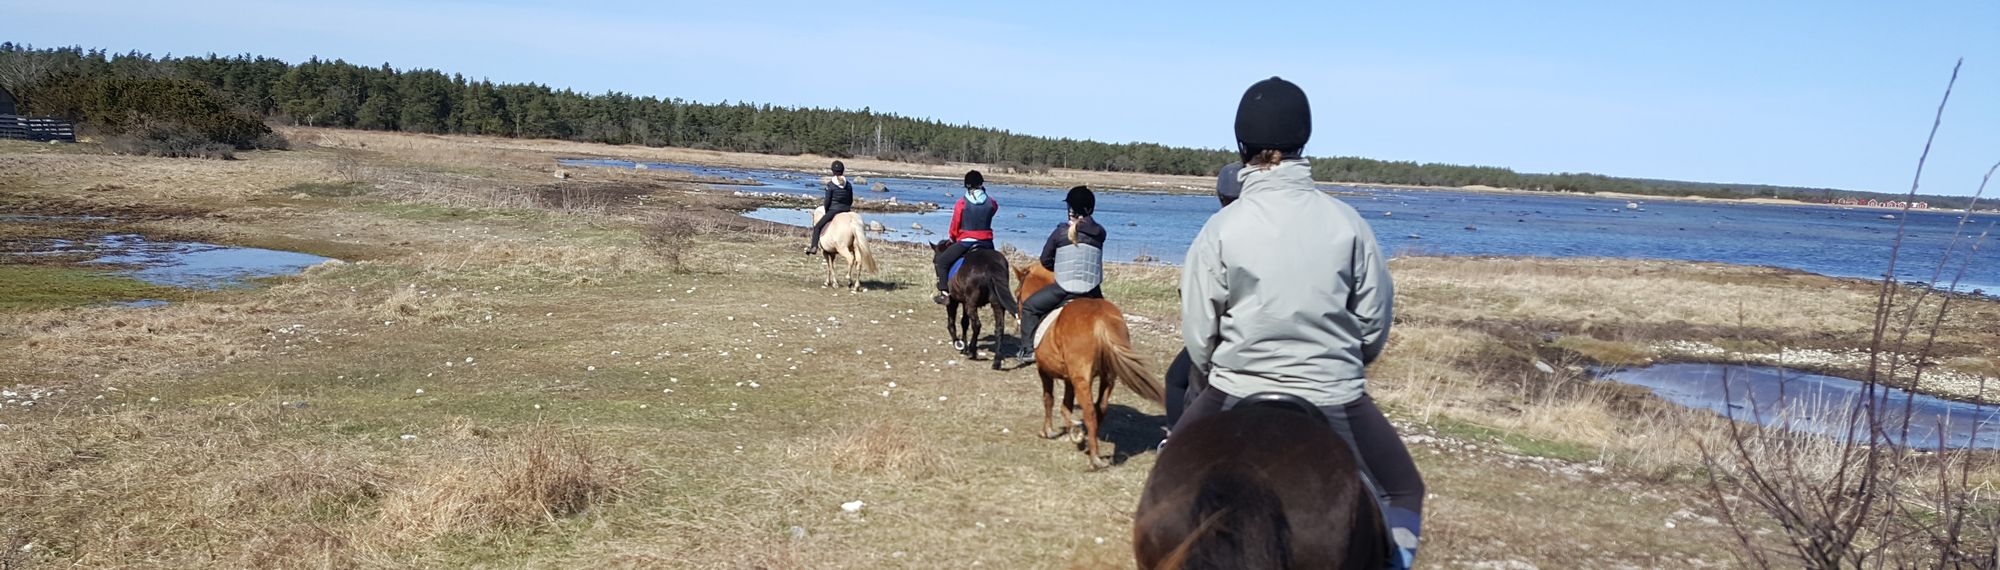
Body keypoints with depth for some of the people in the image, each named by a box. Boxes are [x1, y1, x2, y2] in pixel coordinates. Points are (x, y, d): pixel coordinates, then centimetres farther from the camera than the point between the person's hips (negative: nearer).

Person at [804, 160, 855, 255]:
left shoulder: (830, 185, -9)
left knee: (817, 226, 5)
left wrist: (826, 212, 7)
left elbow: (827, 201, -8)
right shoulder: (849, 185, 4)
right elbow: (851, 201, 8)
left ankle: (814, 246, -6)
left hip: (833, 210, -5)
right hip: (846, 210, 5)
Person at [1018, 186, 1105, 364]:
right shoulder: (1099, 233, 4)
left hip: (1064, 289, -3)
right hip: (1091, 292, 3)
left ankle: (1030, 349, 10)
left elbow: (1045, 260, 7)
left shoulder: (1061, 232, -3)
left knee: (1029, 307, 16)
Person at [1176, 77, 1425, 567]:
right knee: (1402, 492, 22)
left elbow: (1197, 334, -4)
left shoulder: (1220, 228, -11)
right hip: (1336, 403, 0)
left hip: (1238, 397, 0)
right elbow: (1376, 320, 1)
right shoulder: (1347, 222, -8)